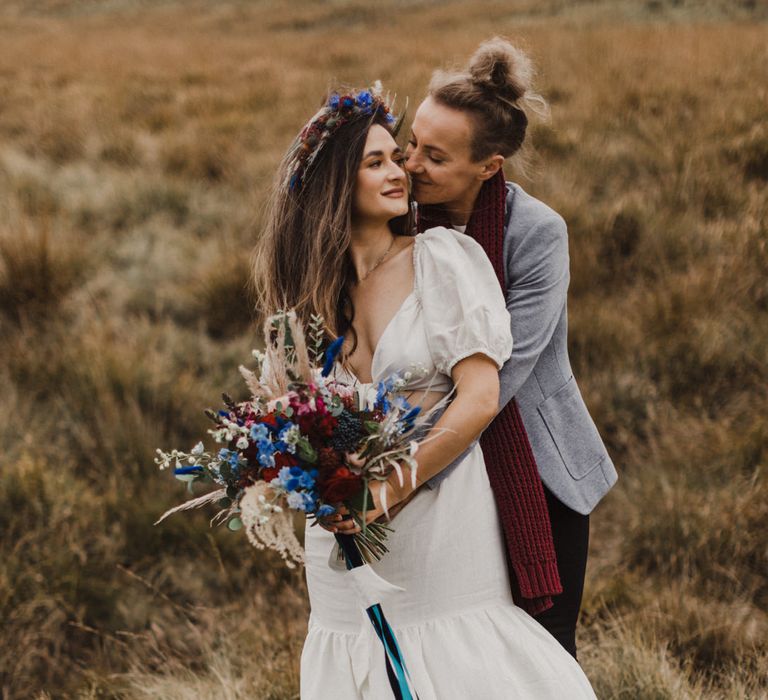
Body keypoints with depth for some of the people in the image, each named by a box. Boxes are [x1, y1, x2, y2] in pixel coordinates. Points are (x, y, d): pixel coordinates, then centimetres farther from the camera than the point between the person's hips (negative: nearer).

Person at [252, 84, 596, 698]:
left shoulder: (443, 258, -5)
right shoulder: (314, 285, 8)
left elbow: (480, 398, -12)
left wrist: (389, 489, -14)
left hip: (439, 512, -4)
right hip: (346, 524, 4)